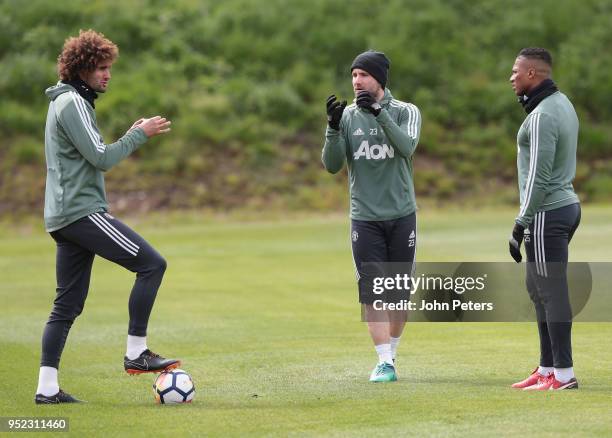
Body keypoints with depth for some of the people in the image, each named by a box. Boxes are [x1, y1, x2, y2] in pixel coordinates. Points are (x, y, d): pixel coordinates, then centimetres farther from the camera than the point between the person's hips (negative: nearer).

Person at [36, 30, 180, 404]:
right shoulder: (73, 102, -10)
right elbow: (101, 159, -17)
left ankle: (47, 388, 4)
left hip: (64, 217, 10)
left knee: (69, 303, 8)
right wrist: (140, 135, -8)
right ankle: (136, 353, -8)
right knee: (151, 264, -10)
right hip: (81, 210, -10)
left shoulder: (65, 102, 21)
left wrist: (131, 135, 14)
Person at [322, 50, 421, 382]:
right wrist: (333, 127, -20)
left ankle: (391, 353, 23)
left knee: (399, 292, 6)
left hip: (402, 216, 0)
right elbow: (332, 165, -5)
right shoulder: (348, 116, 3)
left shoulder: (405, 112, -1)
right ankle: (384, 363, -6)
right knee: (372, 292, -7)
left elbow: (407, 147, -20)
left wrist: (379, 113, -29)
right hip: (364, 218, 0)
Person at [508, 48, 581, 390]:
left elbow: (537, 177, -21)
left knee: (552, 293, -6)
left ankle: (563, 374, -3)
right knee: (538, 290, 16)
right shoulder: (562, 104, 12)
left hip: (547, 214, -10)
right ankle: (547, 369, 22)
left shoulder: (542, 116, -19)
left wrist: (520, 224, -16)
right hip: (566, 205, 10)